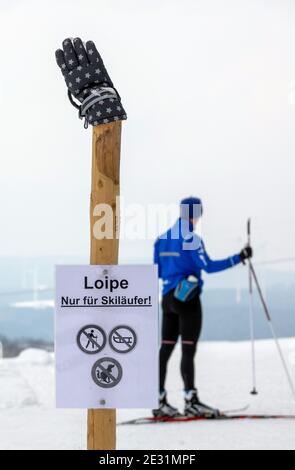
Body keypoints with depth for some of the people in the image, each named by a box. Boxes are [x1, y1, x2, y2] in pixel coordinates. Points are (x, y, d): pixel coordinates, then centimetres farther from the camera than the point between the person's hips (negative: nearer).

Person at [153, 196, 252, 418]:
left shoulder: (162, 238, 10)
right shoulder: (191, 239, -11)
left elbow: (156, 271, 14)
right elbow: (209, 266, -18)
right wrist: (239, 257, -15)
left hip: (168, 298, 7)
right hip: (188, 299, -7)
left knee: (166, 349, 9)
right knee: (188, 350, -7)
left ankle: (159, 400, 11)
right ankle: (191, 401, -8)